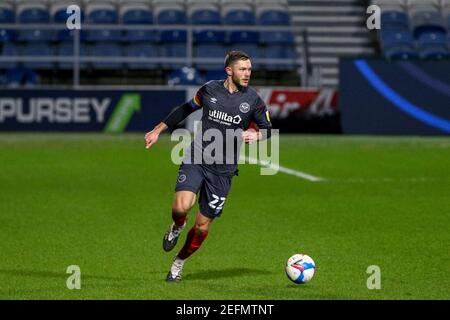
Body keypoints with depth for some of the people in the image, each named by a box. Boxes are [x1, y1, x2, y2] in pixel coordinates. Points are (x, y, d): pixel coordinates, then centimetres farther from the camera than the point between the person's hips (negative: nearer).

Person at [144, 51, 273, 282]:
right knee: (181, 206, -25)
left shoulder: (253, 100, -1)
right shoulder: (210, 89, 1)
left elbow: (268, 130, 10)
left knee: (202, 226, 2)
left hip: (223, 170, 0)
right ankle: (177, 226, 13)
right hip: (196, 159, 0)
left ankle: (179, 263, 28)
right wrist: (158, 130, 21)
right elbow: (186, 109, 18)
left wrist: (256, 135, -14)